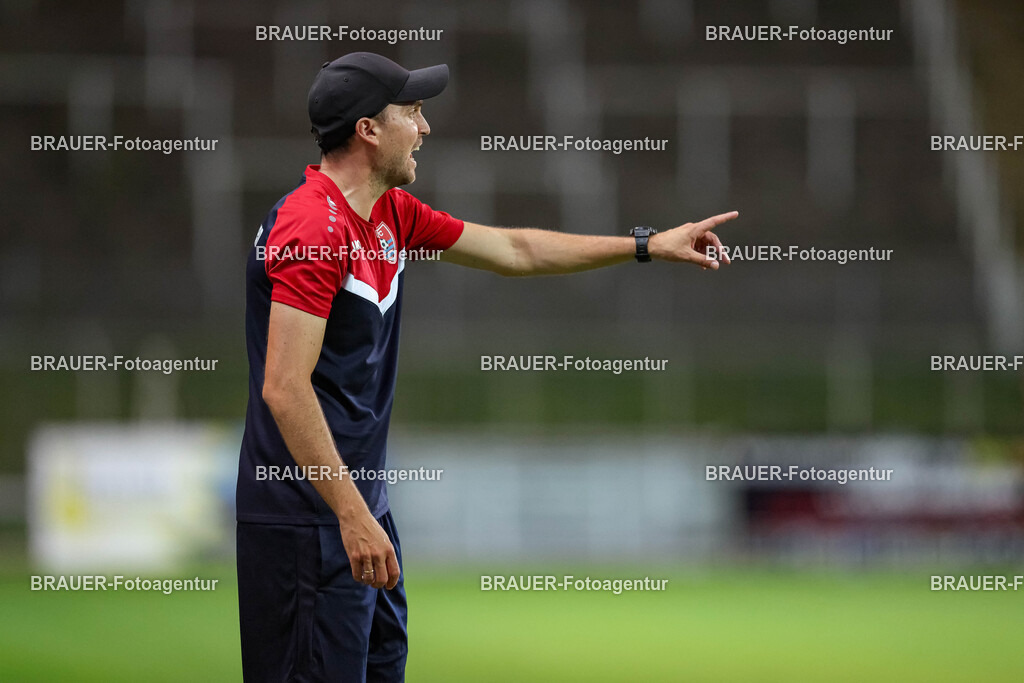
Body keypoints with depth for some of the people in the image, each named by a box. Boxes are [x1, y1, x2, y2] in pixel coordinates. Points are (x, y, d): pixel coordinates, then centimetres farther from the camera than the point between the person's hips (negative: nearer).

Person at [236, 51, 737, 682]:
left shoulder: (393, 213, 11)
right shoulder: (313, 228, -19)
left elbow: (513, 251, 23)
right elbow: (284, 389, -24)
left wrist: (649, 246, 24)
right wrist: (353, 516, -25)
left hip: (361, 500, 10)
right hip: (312, 516, -10)